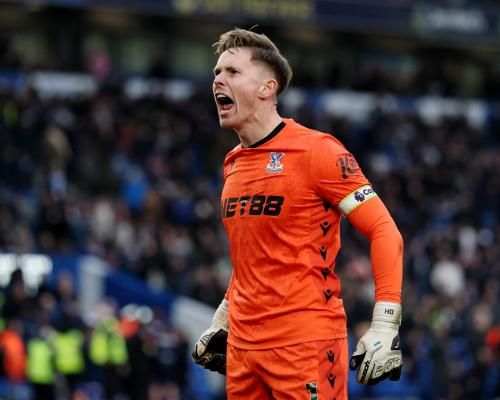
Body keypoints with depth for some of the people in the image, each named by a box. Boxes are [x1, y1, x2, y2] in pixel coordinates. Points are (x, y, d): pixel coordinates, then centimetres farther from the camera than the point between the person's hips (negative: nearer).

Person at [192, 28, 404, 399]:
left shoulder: (315, 150, -8)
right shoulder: (233, 164, 14)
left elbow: (385, 231, -10)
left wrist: (385, 327, -17)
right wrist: (222, 321, 23)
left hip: (306, 343, -7)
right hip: (242, 344, 7)